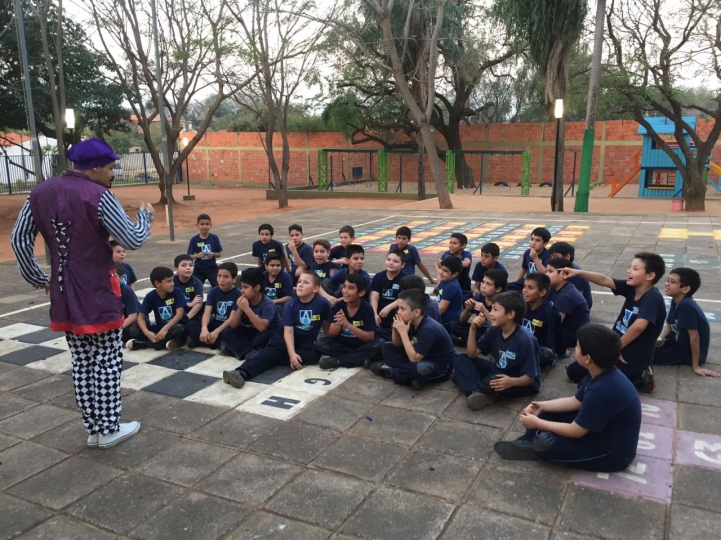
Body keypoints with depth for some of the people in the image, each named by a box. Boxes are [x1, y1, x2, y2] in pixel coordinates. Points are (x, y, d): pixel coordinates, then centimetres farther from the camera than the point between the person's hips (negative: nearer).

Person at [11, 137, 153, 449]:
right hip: (98, 295, -6)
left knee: (82, 363, 14)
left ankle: (93, 429, 23)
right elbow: (133, 241, -15)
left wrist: (36, 278, 16)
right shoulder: (98, 196, -15)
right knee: (107, 362, 6)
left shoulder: (40, 193, 6)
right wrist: (145, 215, 3)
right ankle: (109, 429, 15)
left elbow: (19, 240, 8)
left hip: (63, 295, 6)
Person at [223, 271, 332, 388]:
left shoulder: (323, 304, -15)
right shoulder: (290, 305, -12)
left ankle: (270, 359, -31)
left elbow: (326, 327, 1)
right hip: (288, 338, 0)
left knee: (314, 354, -32)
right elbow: (288, 331, -19)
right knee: (273, 349, -28)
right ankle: (242, 373, -51)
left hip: (309, 342, 0)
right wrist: (292, 354, -33)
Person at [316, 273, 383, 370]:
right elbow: (330, 335, -9)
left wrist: (348, 325, -33)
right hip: (341, 345, 2)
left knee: (379, 343, -30)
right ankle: (362, 358, -21)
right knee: (320, 343, -23)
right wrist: (339, 323, -30)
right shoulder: (338, 306, -7)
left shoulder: (367, 309, -14)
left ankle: (337, 361, -23)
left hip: (361, 346, -2)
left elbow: (370, 337, -22)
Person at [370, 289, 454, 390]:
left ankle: (390, 371, -8)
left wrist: (403, 333, -30)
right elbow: (397, 345, 6)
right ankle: (411, 375, -13)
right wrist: (395, 329, -15)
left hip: (441, 367, -8)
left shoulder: (429, 329, -30)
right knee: (387, 347, 6)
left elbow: (414, 359, -31)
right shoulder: (411, 322, -6)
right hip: (423, 359, 8)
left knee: (419, 368, -41)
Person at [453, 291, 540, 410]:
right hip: (498, 373, 7)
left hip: (521, 383, -7)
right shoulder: (494, 330, -5)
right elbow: (472, 354, -3)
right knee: (460, 359, -5)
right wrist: (473, 329, -15)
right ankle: (478, 394, -25)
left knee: (494, 380, -40)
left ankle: (478, 392, -6)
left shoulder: (525, 340, -25)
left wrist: (512, 382, -43)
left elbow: (529, 377, -23)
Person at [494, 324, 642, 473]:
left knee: (545, 442, -21)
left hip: (612, 452, -9)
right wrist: (542, 406, 0)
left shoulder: (603, 390, -35)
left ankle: (533, 446, 9)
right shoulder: (602, 373, -5)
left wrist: (537, 423, -15)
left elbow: (575, 431, -25)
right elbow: (575, 402, 10)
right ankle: (527, 442, 4)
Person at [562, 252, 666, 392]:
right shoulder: (631, 287, -2)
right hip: (616, 347, 9)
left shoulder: (652, 297, -24)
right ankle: (634, 374, 19)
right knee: (574, 372, 17)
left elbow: (639, 326, -36)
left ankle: (639, 379, 3)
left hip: (633, 357, -9)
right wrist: (578, 272, -16)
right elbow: (604, 280, -2)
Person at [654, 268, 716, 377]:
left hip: (688, 353, -8)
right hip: (678, 342, 8)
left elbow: (694, 336, -30)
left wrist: (696, 367, -26)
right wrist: (660, 338, -13)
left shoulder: (686, 306, -33)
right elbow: (669, 324, 8)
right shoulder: (676, 301, -5)